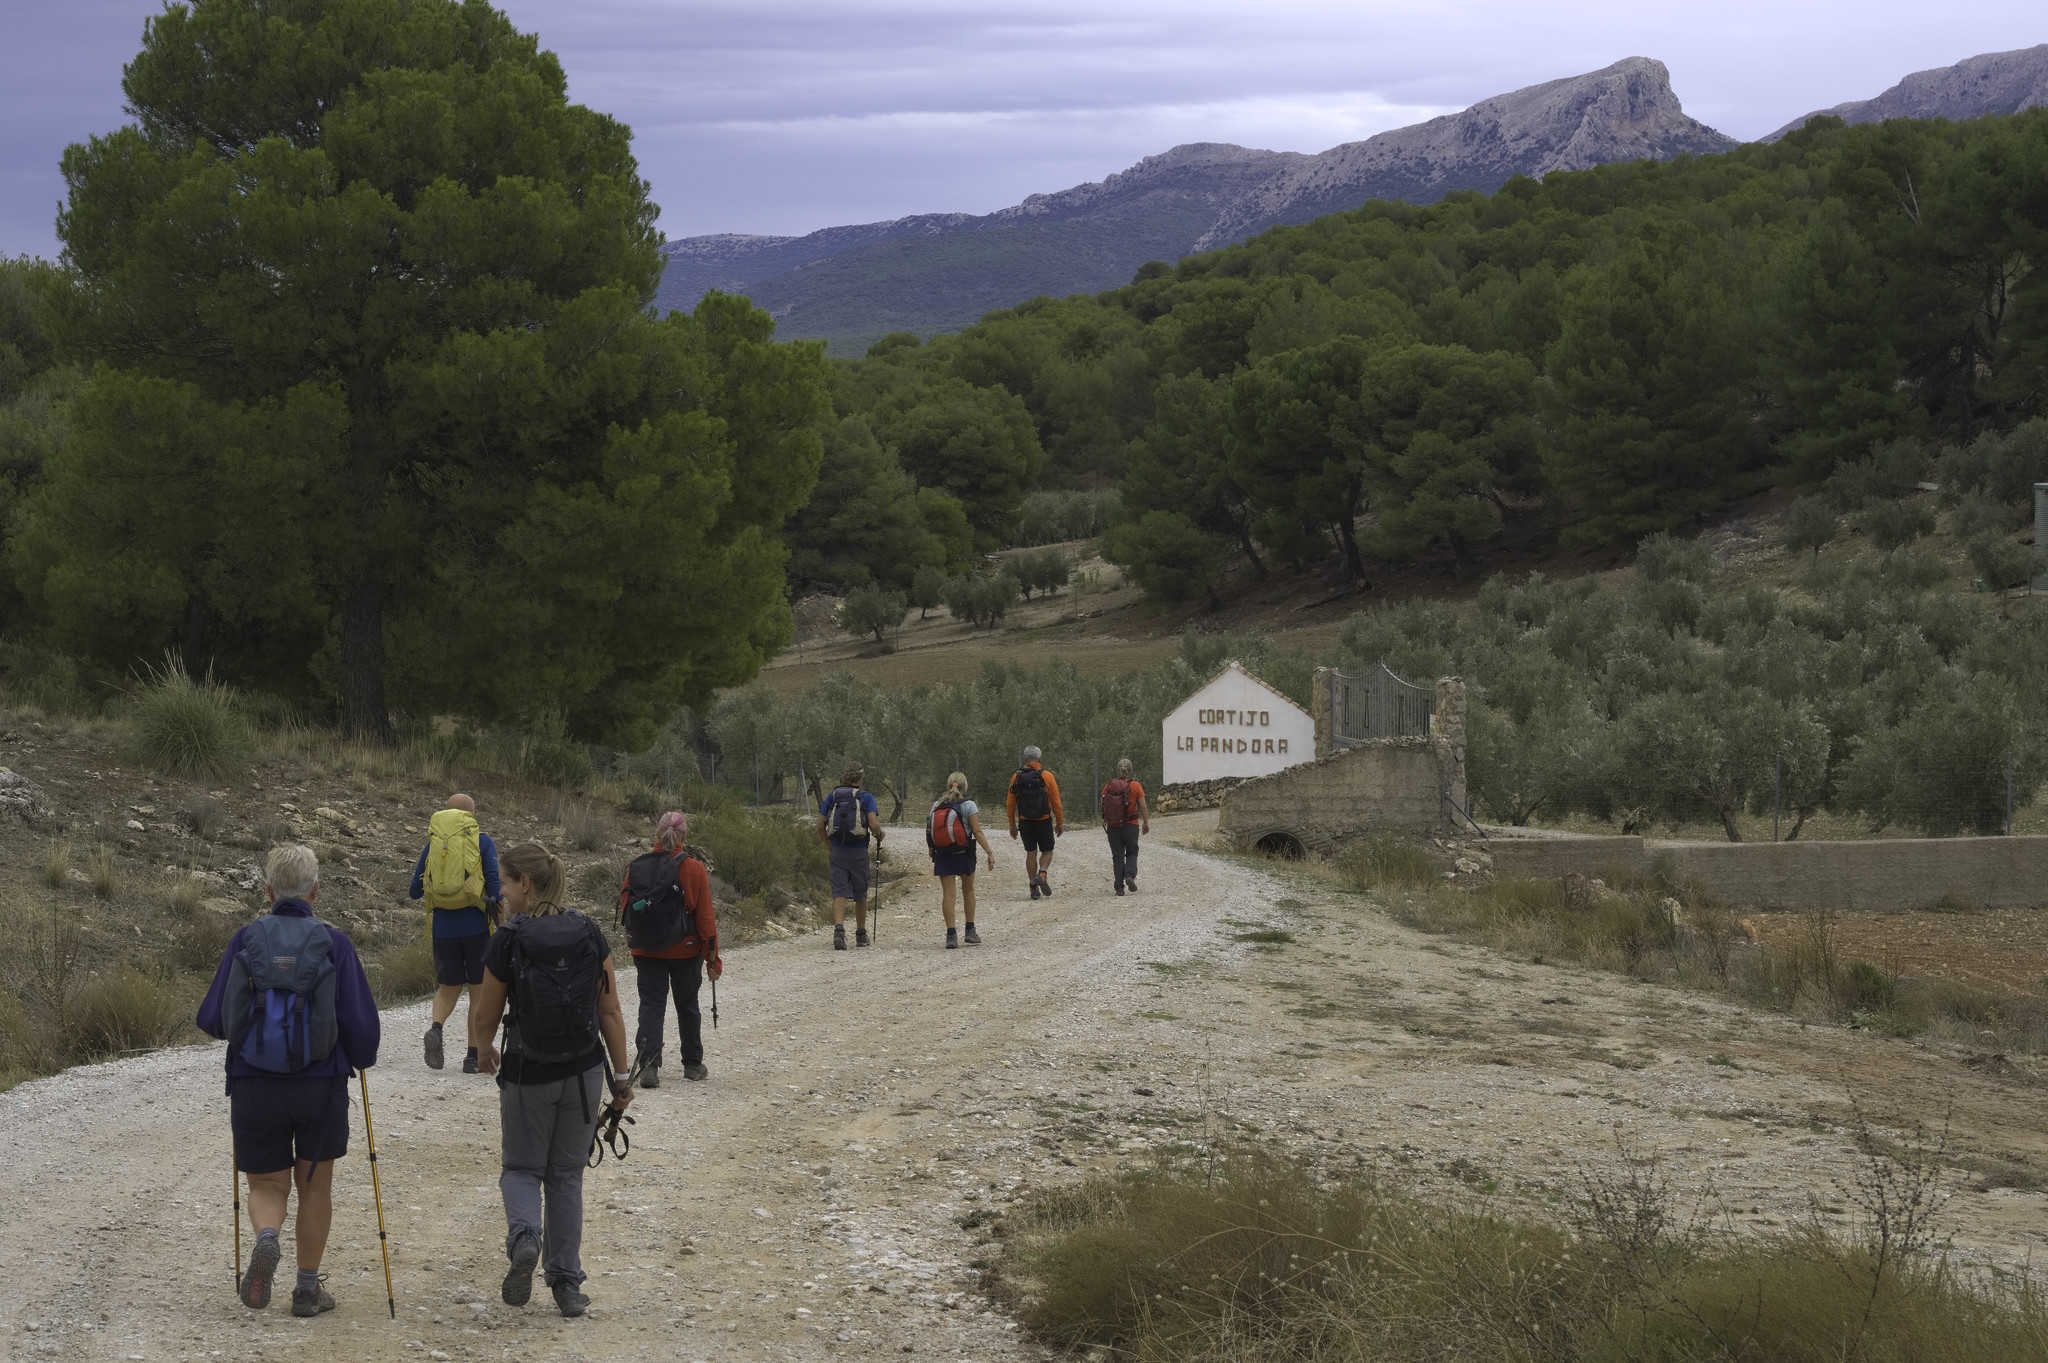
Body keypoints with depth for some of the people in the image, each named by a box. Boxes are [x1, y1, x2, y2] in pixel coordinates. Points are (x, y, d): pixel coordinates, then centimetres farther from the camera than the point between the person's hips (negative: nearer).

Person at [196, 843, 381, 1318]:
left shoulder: (245, 940, -4)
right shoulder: (333, 943, -7)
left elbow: (211, 1020, -3)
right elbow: (361, 1022, -7)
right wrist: (362, 1059, 15)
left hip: (253, 1083, 0)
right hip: (321, 1084, 0)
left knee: (267, 1183, 15)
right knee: (314, 1184, 18)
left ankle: (267, 1238, -17)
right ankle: (308, 1288, 21)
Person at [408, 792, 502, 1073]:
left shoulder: (432, 843, 8)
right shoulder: (482, 841, 0)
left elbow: (415, 892, 12)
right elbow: (493, 883, -9)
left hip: (443, 927, 3)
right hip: (476, 926, -2)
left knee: (448, 986, 15)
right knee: (479, 990, 7)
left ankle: (435, 1029, -14)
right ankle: (473, 1056, 6)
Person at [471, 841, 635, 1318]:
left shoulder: (507, 942, -13)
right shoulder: (590, 935, -3)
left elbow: (484, 1016, -4)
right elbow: (610, 1013, -1)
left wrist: (483, 1052, 17)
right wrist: (622, 1074, 7)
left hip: (527, 1073, -3)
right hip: (584, 1072, 3)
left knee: (521, 1167, 15)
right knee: (566, 1174, 16)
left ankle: (523, 1237, -15)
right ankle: (567, 1284, 14)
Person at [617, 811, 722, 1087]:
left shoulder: (636, 866, -3)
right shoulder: (692, 869, -12)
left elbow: (625, 908, 7)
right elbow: (705, 916, -10)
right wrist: (712, 957, -3)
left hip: (645, 950, 2)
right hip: (684, 950, -2)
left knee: (651, 1005, 4)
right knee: (687, 1006, 15)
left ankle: (648, 1065, -12)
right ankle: (692, 1064, 26)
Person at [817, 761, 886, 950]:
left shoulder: (832, 796, 5)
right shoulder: (865, 798, -5)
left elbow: (820, 827, 4)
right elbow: (874, 825, -16)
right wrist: (879, 834, 6)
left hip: (838, 851, 1)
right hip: (859, 852, -1)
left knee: (839, 893, -2)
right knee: (861, 894, 13)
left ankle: (838, 929, -25)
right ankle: (861, 935, 25)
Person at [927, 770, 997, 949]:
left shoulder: (936, 805, 1)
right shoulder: (968, 805, -10)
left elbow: (931, 830, 5)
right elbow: (977, 832, -14)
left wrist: (932, 850, 18)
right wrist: (990, 853, -12)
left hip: (942, 855, 2)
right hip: (963, 854, -2)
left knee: (947, 893, 1)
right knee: (968, 890, 16)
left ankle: (951, 935, -5)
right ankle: (970, 932, 19)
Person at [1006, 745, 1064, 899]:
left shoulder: (1016, 777, 0)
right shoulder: (1046, 776, -7)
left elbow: (1010, 803, 3)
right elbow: (1056, 802, -5)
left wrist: (1012, 824, 11)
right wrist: (1060, 823, 2)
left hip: (1025, 821, 2)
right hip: (1044, 821, -2)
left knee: (1030, 853, 11)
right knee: (1047, 851, 11)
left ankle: (1034, 888, 9)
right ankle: (1041, 873, -16)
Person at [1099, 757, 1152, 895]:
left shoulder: (1108, 785, -1)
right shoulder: (1135, 785, -6)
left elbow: (1103, 806, 3)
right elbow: (1143, 807, -5)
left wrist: (1105, 822, 17)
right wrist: (1146, 823, 7)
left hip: (1113, 827, 2)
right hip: (1131, 826, -1)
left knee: (1117, 856, 8)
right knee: (1132, 853, 15)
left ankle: (1119, 887, 2)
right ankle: (1130, 875, -11)